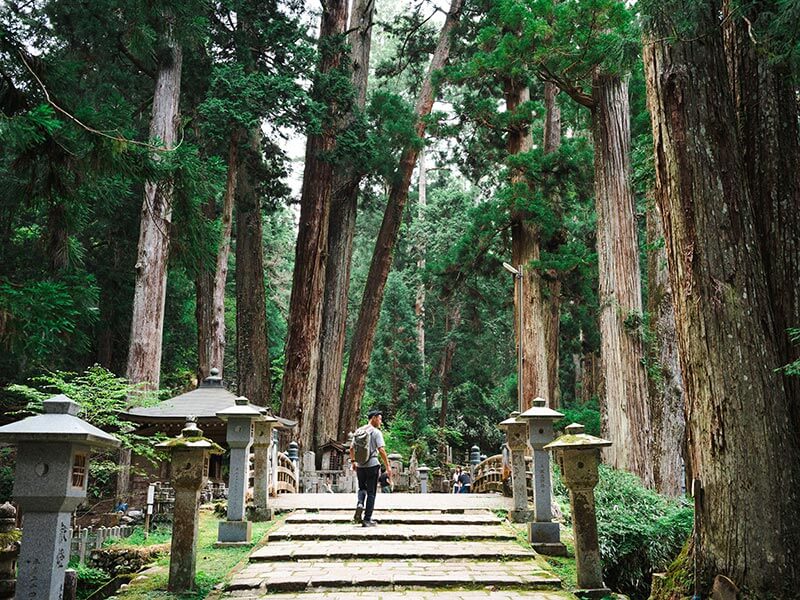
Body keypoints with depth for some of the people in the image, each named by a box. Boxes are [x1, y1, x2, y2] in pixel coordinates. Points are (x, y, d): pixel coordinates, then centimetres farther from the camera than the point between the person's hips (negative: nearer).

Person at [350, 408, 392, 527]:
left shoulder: (358, 431, 9)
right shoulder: (376, 432, -8)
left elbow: (351, 448, 12)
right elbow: (381, 450, -16)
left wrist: (353, 461, 24)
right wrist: (388, 466, -13)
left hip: (360, 466, 5)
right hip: (372, 465, -5)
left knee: (362, 488, 22)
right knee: (371, 492, 4)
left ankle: (360, 504, -8)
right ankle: (367, 519, 4)